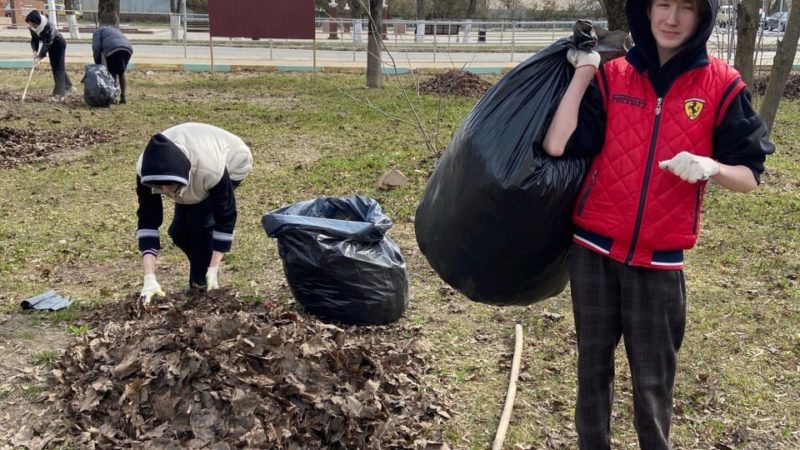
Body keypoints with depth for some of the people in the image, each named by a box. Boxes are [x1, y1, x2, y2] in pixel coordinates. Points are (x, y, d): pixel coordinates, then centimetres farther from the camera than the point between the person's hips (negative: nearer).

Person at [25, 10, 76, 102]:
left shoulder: (48, 27, -36)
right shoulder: (32, 28, -14)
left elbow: (47, 43, -36)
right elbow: (34, 39, -5)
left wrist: (40, 56, -37)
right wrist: (35, 50, -23)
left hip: (59, 45, -8)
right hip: (51, 47, 8)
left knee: (58, 68, -11)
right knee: (55, 67, 14)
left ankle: (59, 94, -12)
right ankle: (68, 87, 29)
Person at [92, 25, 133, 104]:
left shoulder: (99, 30, 23)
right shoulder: (115, 30, 41)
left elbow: (96, 48, 8)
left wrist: (98, 64, 14)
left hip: (113, 49, -6)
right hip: (127, 48, 6)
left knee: (113, 74, 2)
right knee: (122, 73, 17)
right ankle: (123, 97, 16)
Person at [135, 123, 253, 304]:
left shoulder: (211, 168, -45)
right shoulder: (146, 170, -34)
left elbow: (225, 217, -32)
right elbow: (148, 222, -31)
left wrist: (214, 270, -32)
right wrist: (149, 279, -38)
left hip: (232, 162, -4)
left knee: (200, 220, -24)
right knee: (179, 231, -7)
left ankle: (201, 286, -6)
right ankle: (204, 271, 21)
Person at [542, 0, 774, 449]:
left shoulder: (722, 85, -3)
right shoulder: (611, 76, 0)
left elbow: (750, 176, -1)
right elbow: (557, 145, -11)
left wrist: (711, 167, -22)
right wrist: (583, 72, -7)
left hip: (659, 261, -1)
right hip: (594, 250, 2)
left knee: (653, 378, 6)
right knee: (594, 364, 14)